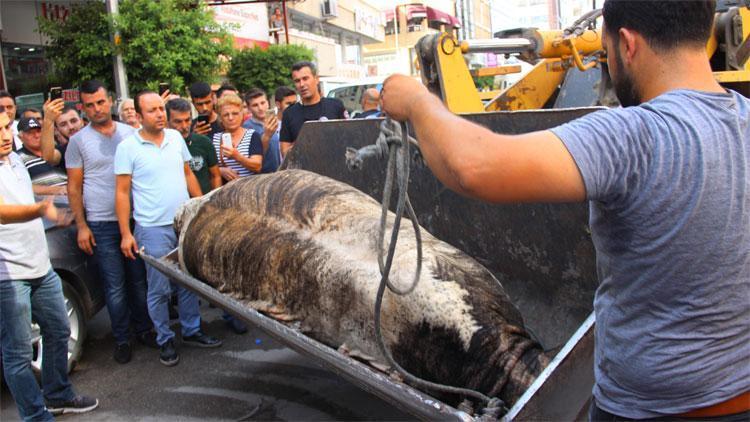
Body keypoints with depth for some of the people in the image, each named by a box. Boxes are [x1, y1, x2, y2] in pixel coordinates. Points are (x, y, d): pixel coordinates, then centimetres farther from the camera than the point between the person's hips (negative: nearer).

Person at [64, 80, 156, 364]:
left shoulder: (131, 133, 5)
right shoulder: (78, 141, 0)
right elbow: (73, 188, 1)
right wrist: (81, 226, -5)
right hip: (101, 225, -2)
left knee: (139, 280, 11)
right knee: (115, 286, 3)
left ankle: (144, 329, 25)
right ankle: (122, 339, 16)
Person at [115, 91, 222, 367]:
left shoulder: (176, 138, 7)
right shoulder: (128, 147, -7)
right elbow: (122, 192, -6)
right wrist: (125, 233, -10)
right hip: (153, 229, -4)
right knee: (159, 289, 3)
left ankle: (191, 331, 28)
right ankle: (165, 341, 19)